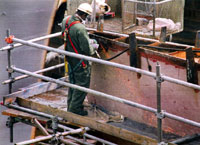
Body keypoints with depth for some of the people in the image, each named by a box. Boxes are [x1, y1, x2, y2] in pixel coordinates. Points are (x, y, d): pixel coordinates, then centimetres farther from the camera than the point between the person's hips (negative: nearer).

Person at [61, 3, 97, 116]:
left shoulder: (66, 20, -2)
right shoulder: (80, 28, -30)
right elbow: (87, 49, -25)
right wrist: (94, 48, -2)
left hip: (70, 59, 9)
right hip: (80, 62, -9)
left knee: (73, 82, 22)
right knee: (82, 83, 4)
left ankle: (71, 105, 33)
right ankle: (75, 108, 9)